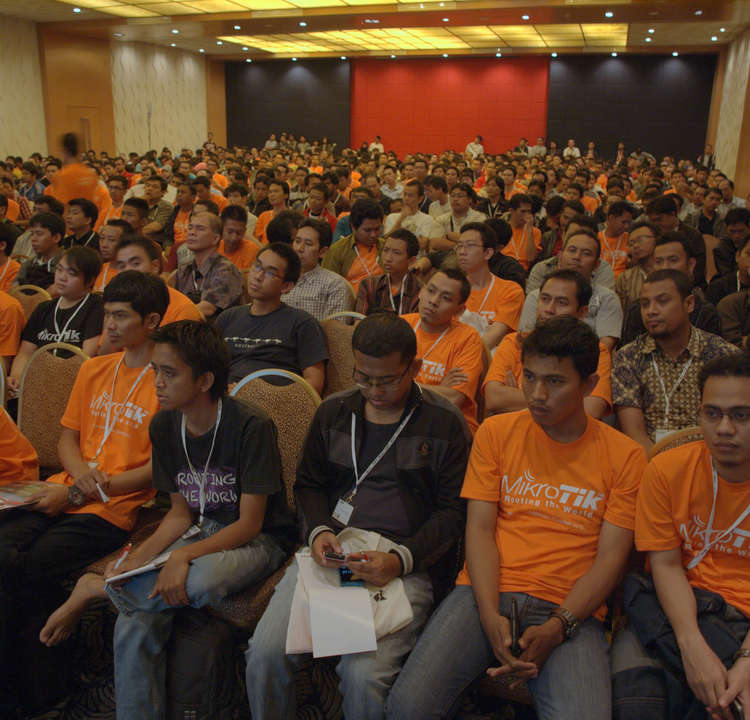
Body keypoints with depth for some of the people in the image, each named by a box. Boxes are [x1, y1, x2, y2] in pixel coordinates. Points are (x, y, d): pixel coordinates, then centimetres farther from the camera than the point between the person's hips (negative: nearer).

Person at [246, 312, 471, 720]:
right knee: (264, 652, -16)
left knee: (363, 675, -25)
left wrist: (400, 559, -14)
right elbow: (308, 484, 20)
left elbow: (452, 513, 0)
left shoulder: (444, 423, 1)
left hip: (408, 563, -3)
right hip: (331, 550, 4)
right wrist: (318, 531, -1)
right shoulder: (333, 413, 13)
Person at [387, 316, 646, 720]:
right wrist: (490, 616, -12)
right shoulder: (496, 432, 9)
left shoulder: (624, 456, 5)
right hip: (488, 594, 1)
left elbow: (610, 558, -1)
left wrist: (556, 627, -15)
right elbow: (479, 528, 3)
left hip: (571, 609, -1)